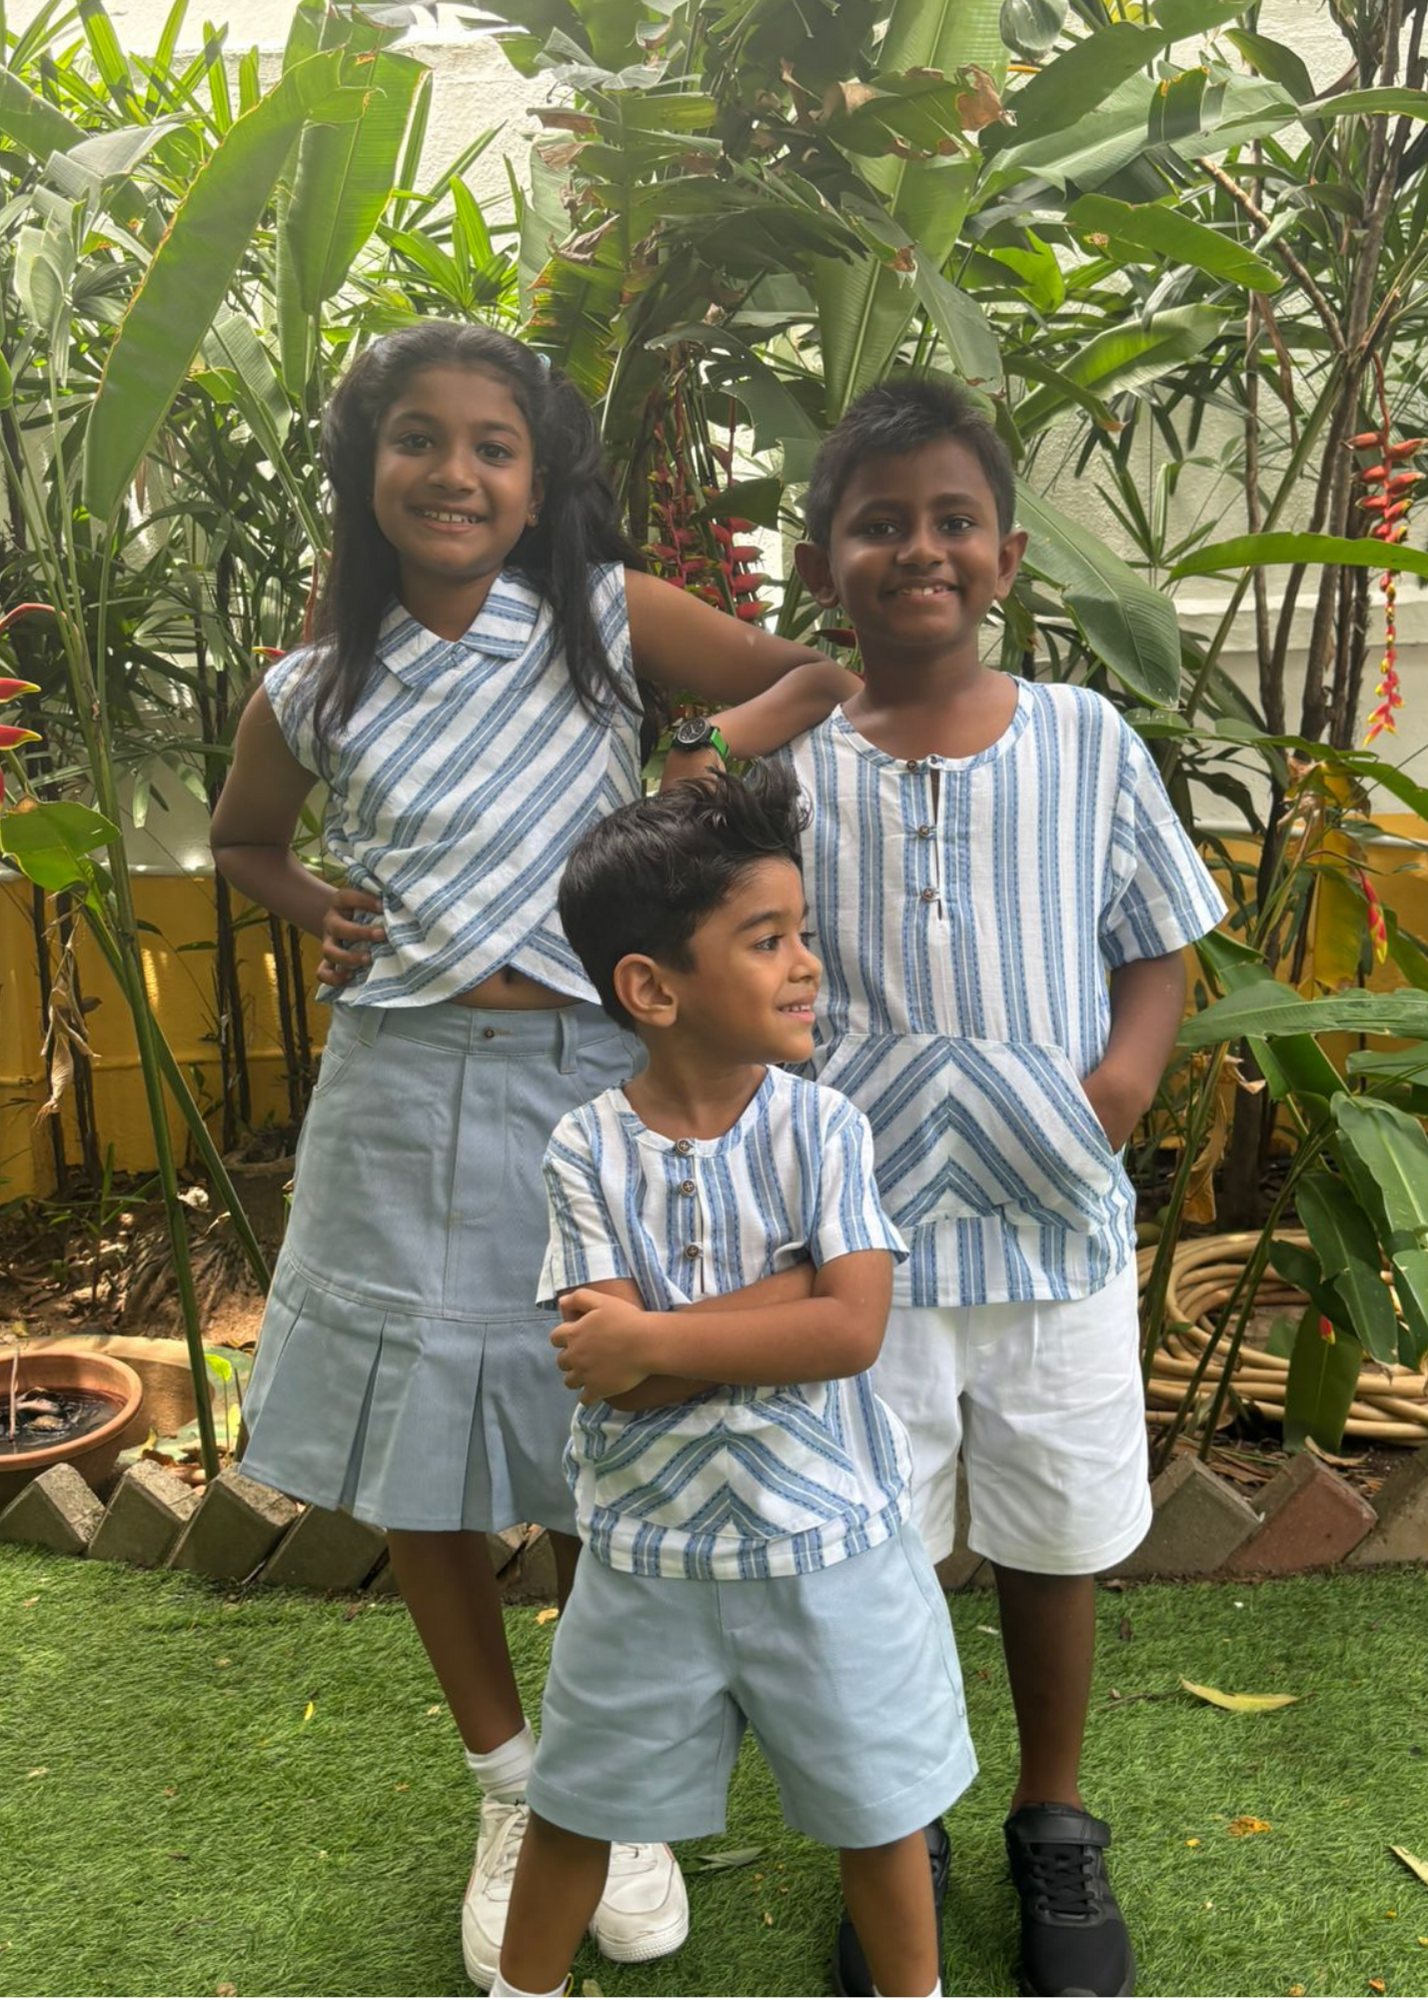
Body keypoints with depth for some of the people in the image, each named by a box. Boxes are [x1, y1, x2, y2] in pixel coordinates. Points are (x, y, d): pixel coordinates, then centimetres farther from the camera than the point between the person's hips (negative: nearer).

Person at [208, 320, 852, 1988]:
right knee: (413, 1459, 11)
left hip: (595, 1090, -2)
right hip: (406, 1104, 2)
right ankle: (511, 1798, 35)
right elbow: (241, 844, 21)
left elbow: (824, 681, 4)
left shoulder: (607, 618, -1)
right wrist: (328, 917, 1)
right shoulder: (318, 693, 4)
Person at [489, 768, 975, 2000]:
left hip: (829, 1540, 0)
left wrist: (654, 1339, -22)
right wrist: (792, 1283, -24)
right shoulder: (590, 1149, -12)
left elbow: (854, 1332, -20)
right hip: (649, 1549, 1)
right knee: (577, 1802, 21)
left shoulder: (822, 1128, -12)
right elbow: (610, 1377, -19)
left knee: (878, 1805, 19)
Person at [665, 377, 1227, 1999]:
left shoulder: (1086, 740, -2)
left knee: (1055, 1547, 18)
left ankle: (1055, 1827, 45)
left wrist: (1126, 1074, -12)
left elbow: (1160, 950, 5)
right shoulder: (778, 766, -5)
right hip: (858, 1238, -1)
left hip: (1058, 1233, 1)